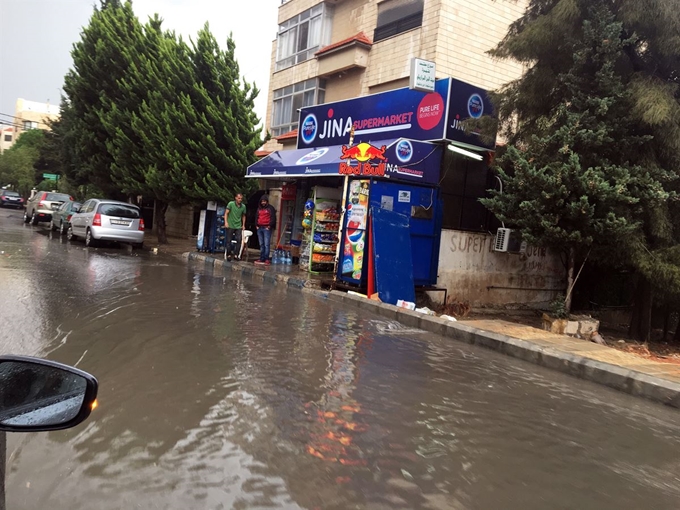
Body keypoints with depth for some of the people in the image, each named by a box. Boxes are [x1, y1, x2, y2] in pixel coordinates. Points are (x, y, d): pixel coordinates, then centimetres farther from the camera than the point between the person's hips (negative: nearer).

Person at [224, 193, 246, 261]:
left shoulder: (243, 206, 5)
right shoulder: (231, 204, -5)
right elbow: (226, 213, -7)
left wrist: (243, 225, 12)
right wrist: (226, 222, -18)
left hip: (238, 226, 3)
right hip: (230, 226, -3)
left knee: (239, 240, -6)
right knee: (229, 241, 2)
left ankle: (236, 255, 3)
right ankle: (228, 255, 12)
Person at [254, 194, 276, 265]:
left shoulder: (270, 208, 0)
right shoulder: (259, 208, 17)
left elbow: (273, 218, -6)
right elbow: (256, 217, 22)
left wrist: (269, 226, -11)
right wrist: (256, 225, 10)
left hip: (267, 228, -6)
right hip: (259, 228, 6)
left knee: (266, 244, -10)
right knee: (261, 245, 7)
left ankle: (267, 259, -10)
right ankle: (261, 259, 10)